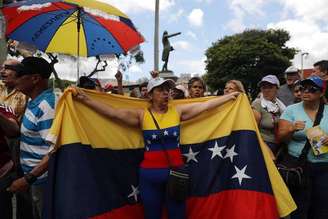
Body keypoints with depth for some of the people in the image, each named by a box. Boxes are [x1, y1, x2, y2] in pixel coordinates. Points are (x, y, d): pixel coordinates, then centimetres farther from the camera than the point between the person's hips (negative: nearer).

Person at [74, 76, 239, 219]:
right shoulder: (141, 115, -3)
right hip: (150, 174, -1)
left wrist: (231, 95, 6)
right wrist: (85, 99, -17)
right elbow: (113, 112, -10)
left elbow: (207, 105, 3)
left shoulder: (178, 111, 1)